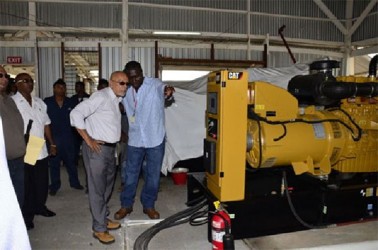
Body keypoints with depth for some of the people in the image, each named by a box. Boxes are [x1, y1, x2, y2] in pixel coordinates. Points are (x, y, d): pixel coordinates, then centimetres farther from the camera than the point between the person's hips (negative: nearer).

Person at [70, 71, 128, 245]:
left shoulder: (118, 99, 9)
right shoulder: (101, 97, -16)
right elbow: (76, 114, -23)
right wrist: (88, 140, -20)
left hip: (110, 148, 9)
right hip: (97, 148, -9)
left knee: (107, 186, 19)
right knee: (97, 189, 1)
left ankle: (103, 219, 36)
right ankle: (99, 229, 13)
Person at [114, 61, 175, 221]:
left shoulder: (154, 84, -11)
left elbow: (163, 88, -28)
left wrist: (168, 91, -53)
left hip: (155, 139, -3)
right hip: (135, 139, 3)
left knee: (153, 175, 9)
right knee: (130, 174, 13)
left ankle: (148, 205, 28)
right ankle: (126, 205, 31)